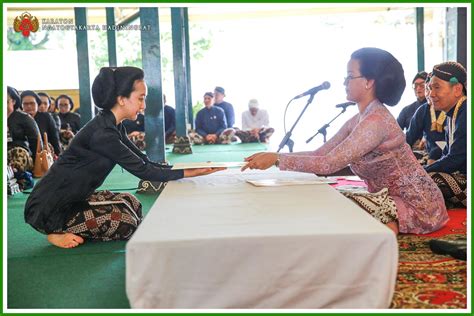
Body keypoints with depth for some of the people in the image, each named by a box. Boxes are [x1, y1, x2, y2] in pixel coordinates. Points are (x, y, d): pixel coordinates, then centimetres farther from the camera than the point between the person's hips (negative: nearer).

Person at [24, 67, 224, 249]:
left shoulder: (112, 126, 5)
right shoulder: (102, 134, -25)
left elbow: (143, 161, 4)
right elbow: (143, 171, -23)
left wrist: (186, 167, -5)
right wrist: (188, 173, -18)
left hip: (71, 199, 10)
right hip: (48, 210, -9)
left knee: (130, 202, 6)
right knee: (127, 222, -16)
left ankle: (69, 231, 8)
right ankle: (59, 234, -2)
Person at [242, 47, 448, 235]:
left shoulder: (376, 120, -26)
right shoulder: (358, 120, 5)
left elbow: (329, 164, -32)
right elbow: (321, 154, 2)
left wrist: (277, 158, -28)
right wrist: (272, 157, -9)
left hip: (416, 206, -8)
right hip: (391, 198, 8)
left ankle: (388, 227, -3)